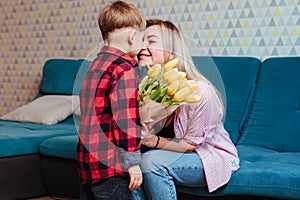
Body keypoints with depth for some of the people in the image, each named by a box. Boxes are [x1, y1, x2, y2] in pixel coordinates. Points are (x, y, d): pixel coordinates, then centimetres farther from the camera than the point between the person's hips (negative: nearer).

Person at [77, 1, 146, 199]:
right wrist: (132, 162, -16)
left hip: (87, 160, 9)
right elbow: (126, 118, -20)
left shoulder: (96, 65, 13)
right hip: (110, 166, -9)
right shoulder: (125, 68, -13)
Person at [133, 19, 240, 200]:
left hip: (213, 158, -5)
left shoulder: (199, 92, -27)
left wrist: (154, 141, -34)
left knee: (151, 161, -29)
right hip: (177, 152, 5)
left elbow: (191, 143, -18)